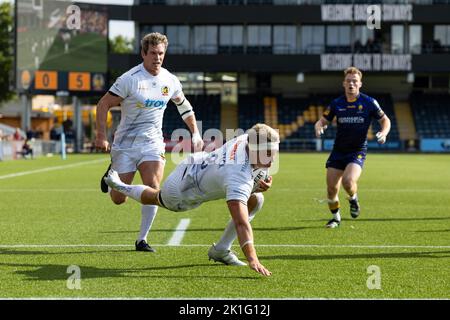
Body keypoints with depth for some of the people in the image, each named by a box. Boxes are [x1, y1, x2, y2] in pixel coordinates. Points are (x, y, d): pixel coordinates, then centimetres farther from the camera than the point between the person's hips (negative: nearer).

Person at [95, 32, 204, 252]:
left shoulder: (170, 81, 2)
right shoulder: (130, 79, -13)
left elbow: (184, 106, 21)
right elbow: (103, 105, -10)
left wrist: (195, 133, 17)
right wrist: (101, 136, -18)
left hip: (152, 143, 3)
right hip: (125, 143, -3)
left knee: (152, 188, -19)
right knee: (118, 199, 1)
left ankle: (142, 239, -7)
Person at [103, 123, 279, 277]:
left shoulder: (248, 138, -24)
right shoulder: (238, 179, -46)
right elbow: (241, 223, -52)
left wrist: (259, 184, -16)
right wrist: (252, 259, -61)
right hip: (184, 191, -7)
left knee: (256, 200, -5)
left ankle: (221, 250, 10)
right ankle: (120, 186, 55)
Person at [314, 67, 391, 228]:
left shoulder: (369, 102, -5)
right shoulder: (336, 103, 1)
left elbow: (385, 120, 5)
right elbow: (323, 120, 9)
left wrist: (383, 133, -15)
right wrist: (318, 127, -15)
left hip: (358, 151, -3)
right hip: (338, 151, 3)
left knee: (348, 181, -26)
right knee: (331, 187, 0)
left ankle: (353, 199, 10)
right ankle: (335, 218, 24)